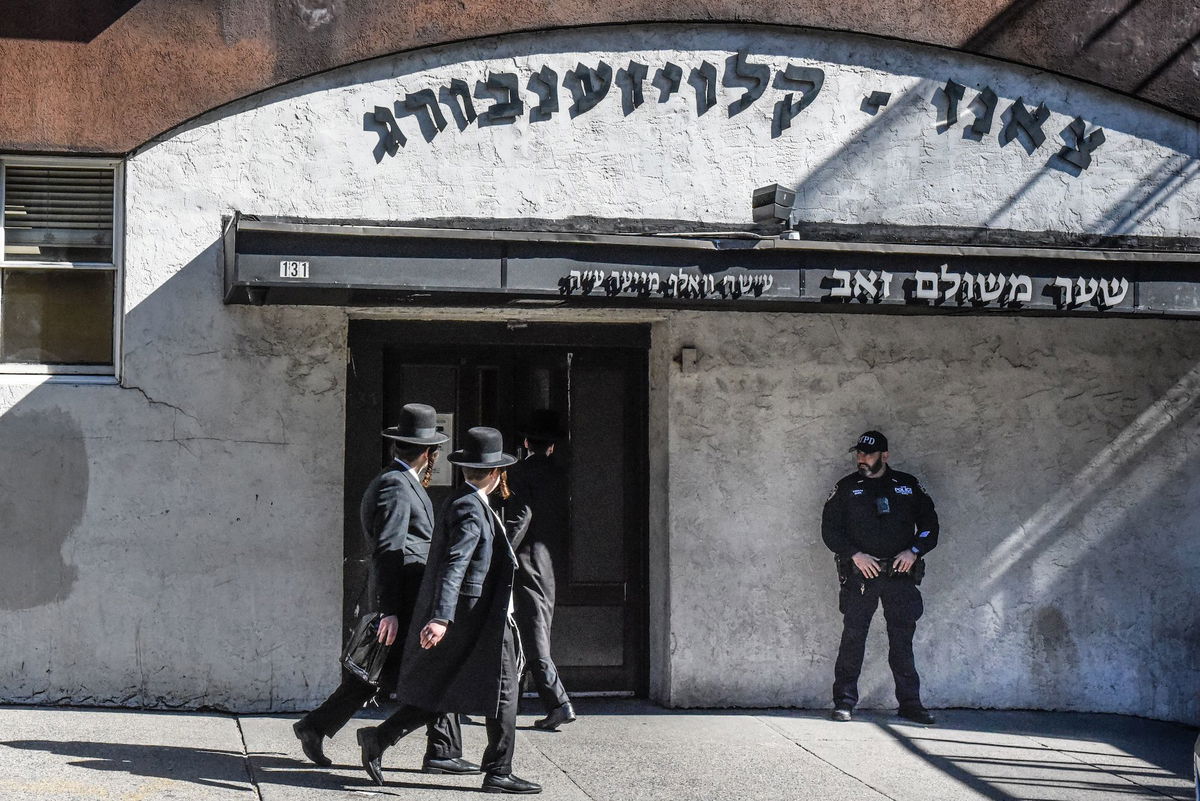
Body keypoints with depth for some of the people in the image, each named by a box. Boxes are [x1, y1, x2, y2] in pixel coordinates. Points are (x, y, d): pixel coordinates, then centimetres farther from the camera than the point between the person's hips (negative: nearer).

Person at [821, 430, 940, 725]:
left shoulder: (908, 485, 11)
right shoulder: (846, 488, 7)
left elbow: (929, 523, 12)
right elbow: (830, 529, 4)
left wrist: (914, 551, -5)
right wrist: (855, 555, -9)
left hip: (901, 573, 1)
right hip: (860, 573, -1)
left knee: (903, 639, 4)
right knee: (853, 637, -5)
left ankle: (910, 703, 10)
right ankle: (844, 702, 1)